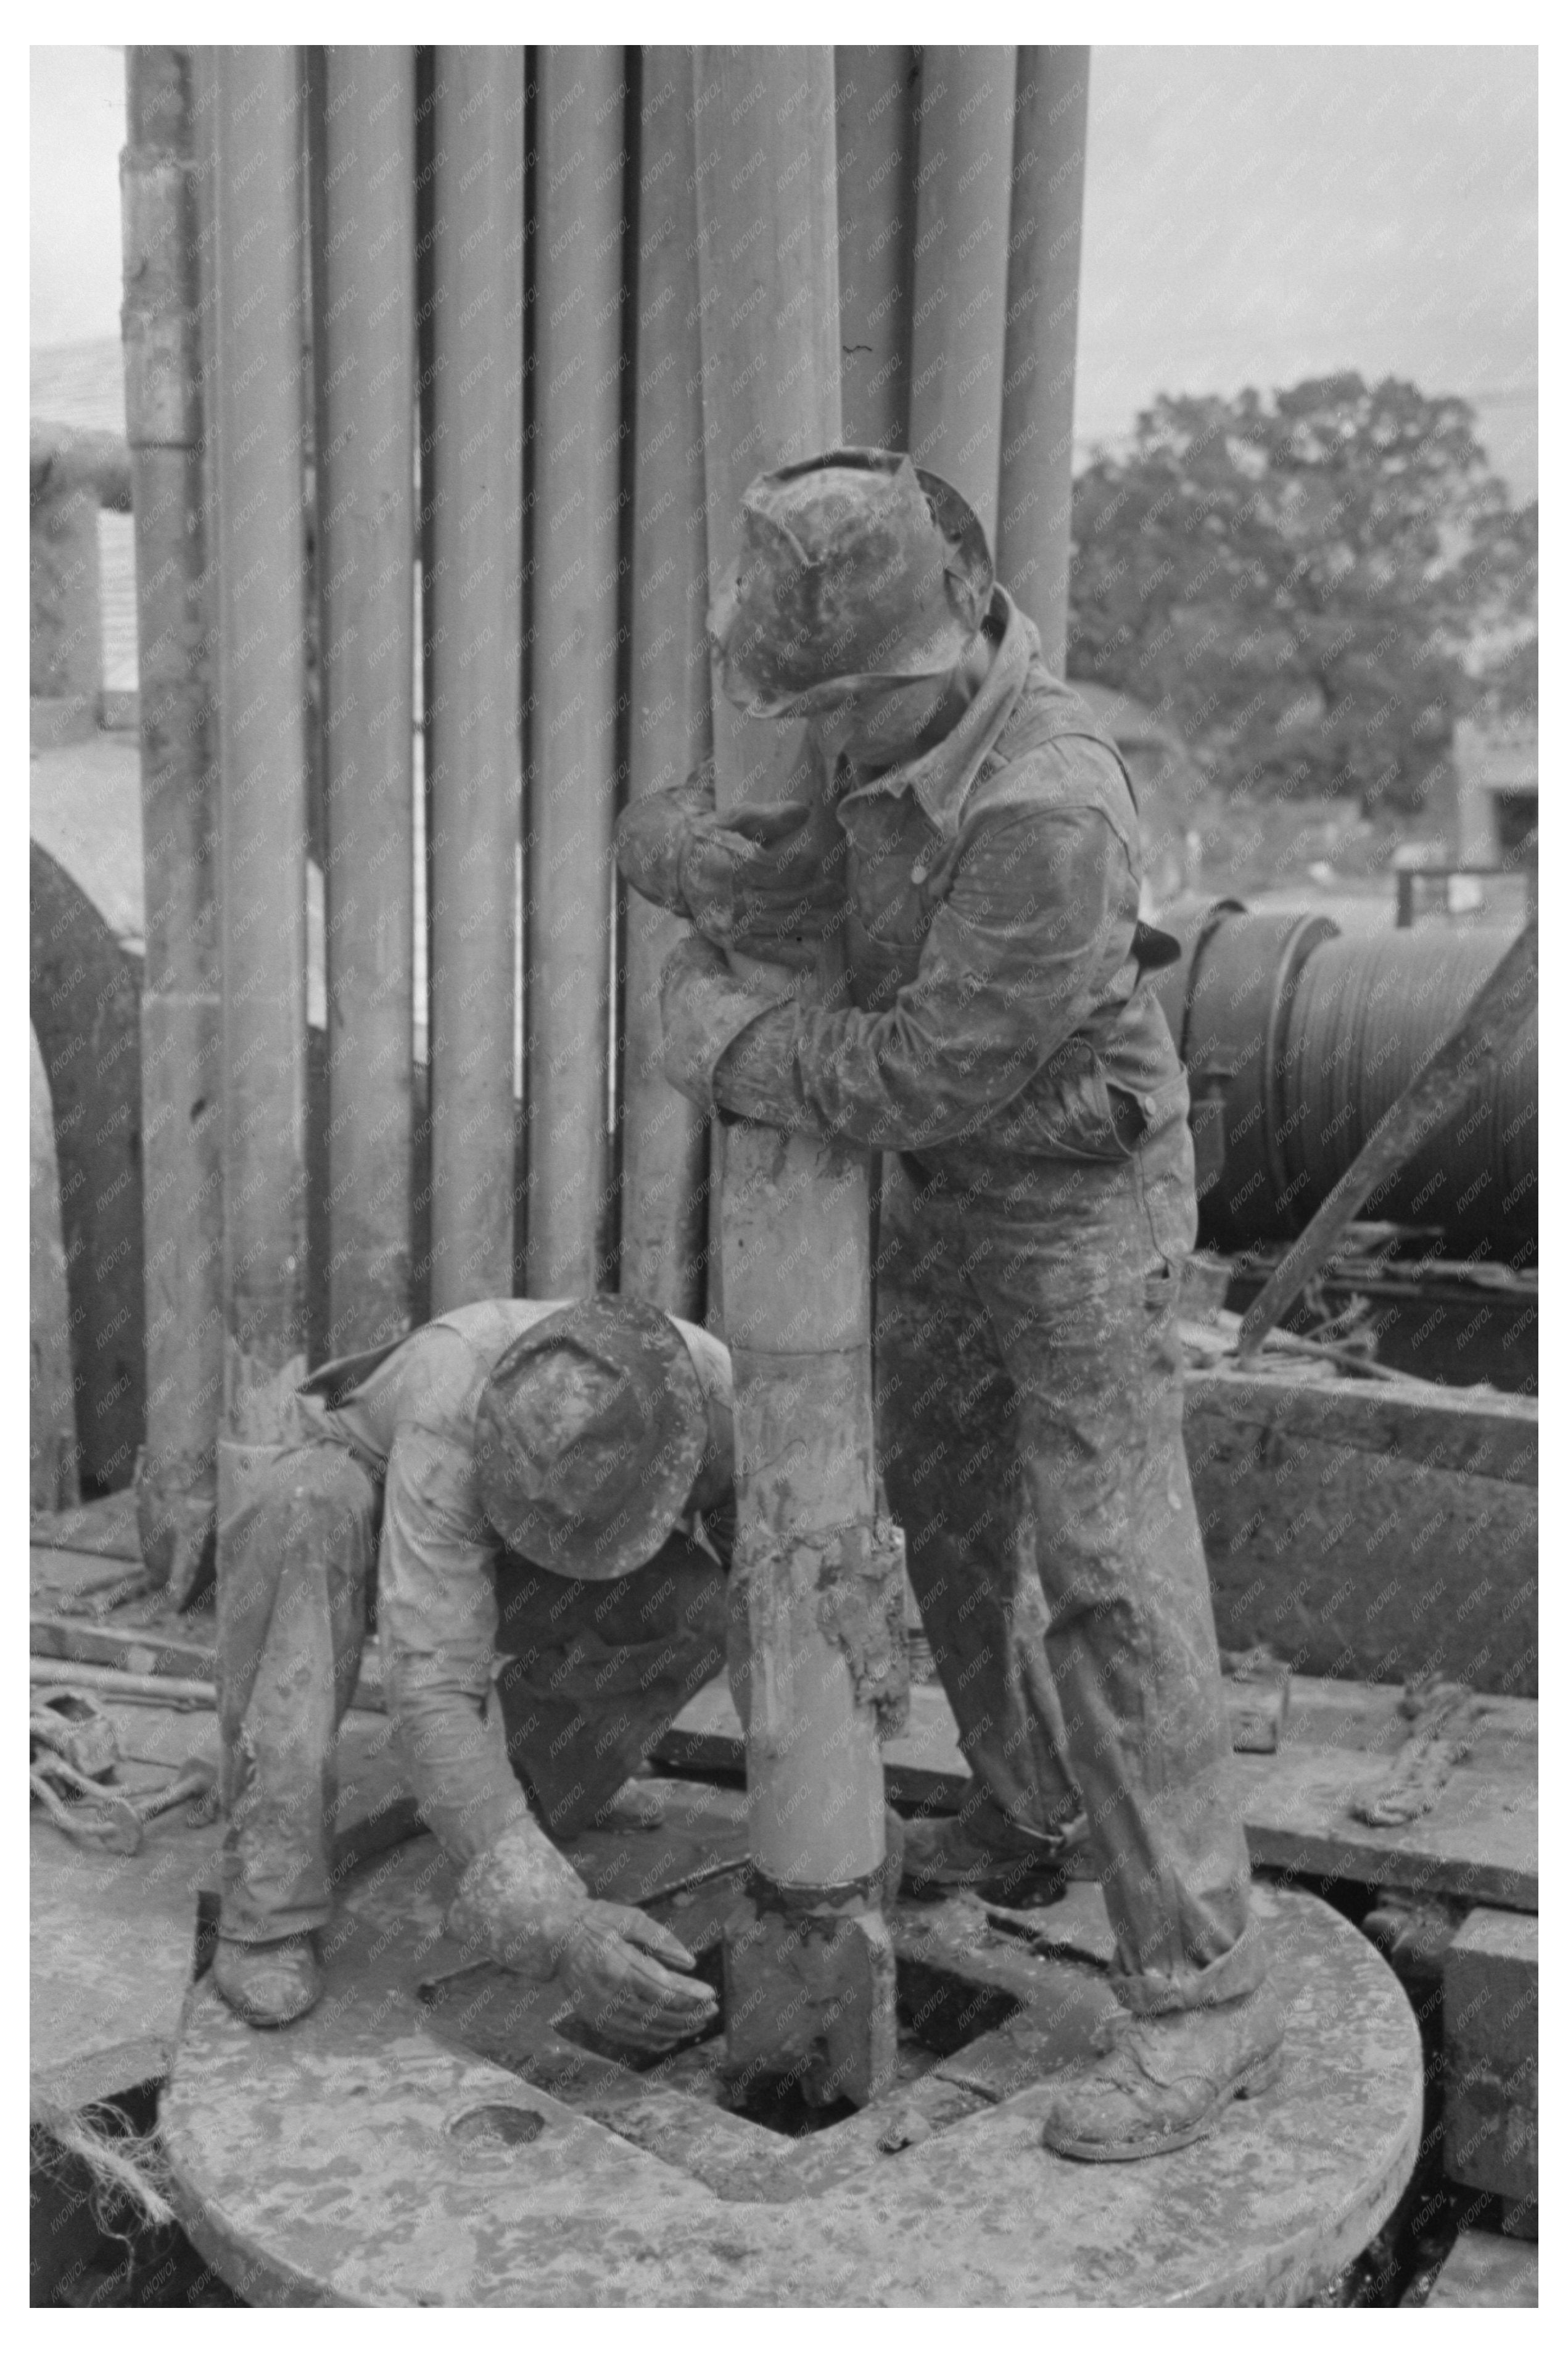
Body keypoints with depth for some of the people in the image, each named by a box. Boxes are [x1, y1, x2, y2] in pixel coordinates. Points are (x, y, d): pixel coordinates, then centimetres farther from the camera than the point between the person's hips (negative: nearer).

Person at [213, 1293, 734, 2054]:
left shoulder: (721, 1398, -33)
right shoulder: (455, 1417, -45)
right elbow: (431, 1692, -48)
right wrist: (556, 1927, -56)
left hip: (500, 1562, 3)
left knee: (708, 1602, -27)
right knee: (309, 1507, -42)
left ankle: (534, 1779, 2)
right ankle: (271, 1897, -29)